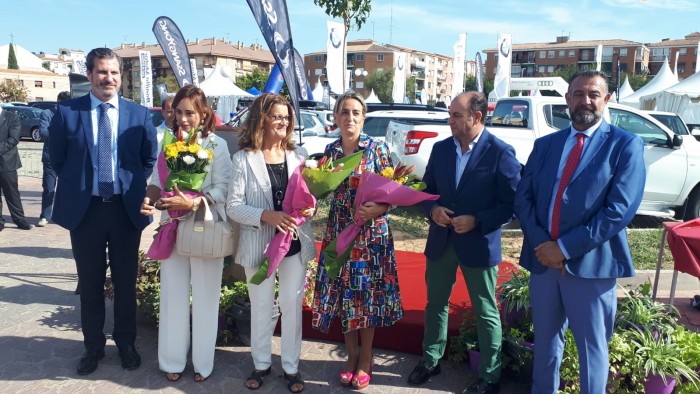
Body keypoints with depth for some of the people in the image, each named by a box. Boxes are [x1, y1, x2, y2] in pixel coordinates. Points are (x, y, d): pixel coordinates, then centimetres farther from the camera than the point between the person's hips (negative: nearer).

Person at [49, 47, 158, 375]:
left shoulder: (139, 114, 0)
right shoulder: (66, 112, -2)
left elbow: (150, 158, 9)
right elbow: (57, 159, 8)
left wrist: (135, 187, 1)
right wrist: (77, 185, 5)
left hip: (126, 209, 0)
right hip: (84, 209, 0)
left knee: (126, 281, 12)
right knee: (90, 283, 12)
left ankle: (126, 343, 30)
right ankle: (93, 345, 29)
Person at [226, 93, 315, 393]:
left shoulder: (299, 155, 3)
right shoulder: (244, 158, -6)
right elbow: (233, 206, -10)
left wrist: (309, 209, -14)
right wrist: (266, 216, -24)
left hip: (295, 243, 2)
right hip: (259, 244, -2)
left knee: (292, 305, 11)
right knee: (261, 307, 13)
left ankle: (291, 366, 29)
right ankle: (261, 364, 34)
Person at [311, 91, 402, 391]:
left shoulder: (377, 149, -6)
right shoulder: (330, 150, 5)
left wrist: (377, 209, -23)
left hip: (371, 232, -3)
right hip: (339, 231, 3)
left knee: (367, 293, 5)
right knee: (343, 293, 8)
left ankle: (365, 359, 23)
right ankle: (352, 355, 27)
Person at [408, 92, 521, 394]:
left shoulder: (501, 152, -11)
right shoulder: (440, 149, 4)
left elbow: (511, 203, -11)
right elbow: (427, 189, 11)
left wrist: (476, 221, -21)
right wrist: (432, 209, -10)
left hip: (479, 244, -5)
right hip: (441, 241, 5)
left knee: (486, 313, 9)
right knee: (435, 303, 17)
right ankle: (431, 360, 37)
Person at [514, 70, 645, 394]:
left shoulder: (626, 145, -4)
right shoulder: (545, 144, 9)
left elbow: (619, 210, -14)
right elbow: (523, 198, 2)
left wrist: (565, 247, -18)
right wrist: (541, 244, -12)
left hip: (590, 263, -4)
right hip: (542, 258, 4)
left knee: (591, 346, 10)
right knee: (545, 337, 19)